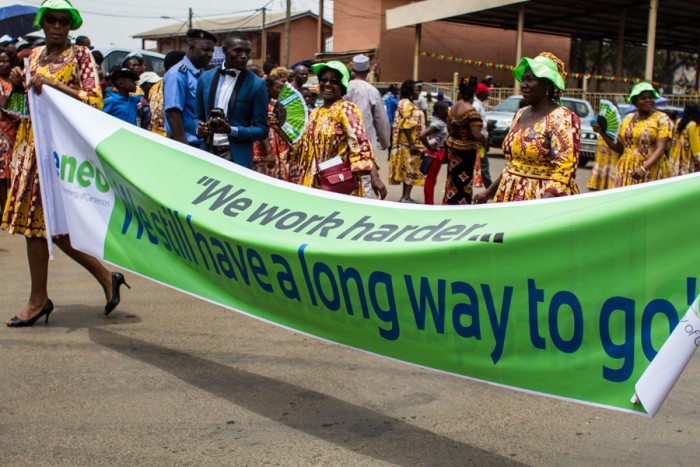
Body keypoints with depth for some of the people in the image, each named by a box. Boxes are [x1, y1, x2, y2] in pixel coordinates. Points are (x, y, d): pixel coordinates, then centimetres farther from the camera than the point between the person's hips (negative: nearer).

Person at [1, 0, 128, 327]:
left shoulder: (80, 56, -3)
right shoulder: (35, 55, 16)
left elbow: (95, 101, -14)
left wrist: (54, 84, -21)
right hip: (30, 143, 7)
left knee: (35, 218, -5)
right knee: (52, 224, 5)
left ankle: (38, 299, 8)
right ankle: (106, 277, 16)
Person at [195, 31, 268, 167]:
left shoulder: (256, 85, -2)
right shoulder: (206, 78, 10)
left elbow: (262, 130, -2)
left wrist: (231, 130, -16)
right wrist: (200, 128, -3)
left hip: (237, 157, -3)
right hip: (207, 153, 4)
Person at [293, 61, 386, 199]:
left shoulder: (346, 108, -9)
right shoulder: (316, 112, 13)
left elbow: (360, 142, -21)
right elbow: (303, 144, 19)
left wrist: (374, 177, -30)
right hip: (315, 183, 7)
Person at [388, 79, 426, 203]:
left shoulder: (409, 104, 17)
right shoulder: (406, 104, -14)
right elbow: (406, 125, -21)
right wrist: (412, 144, -24)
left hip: (409, 144, 10)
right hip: (409, 144, -10)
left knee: (408, 170, 10)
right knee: (411, 169, -8)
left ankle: (405, 196, 13)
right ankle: (406, 197, -7)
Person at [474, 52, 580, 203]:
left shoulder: (561, 118, -12)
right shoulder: (520, 115, 12)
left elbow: (564, 171, -21)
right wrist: (489, 192, 20)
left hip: (543, 196, -7)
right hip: (510, 196, 7)